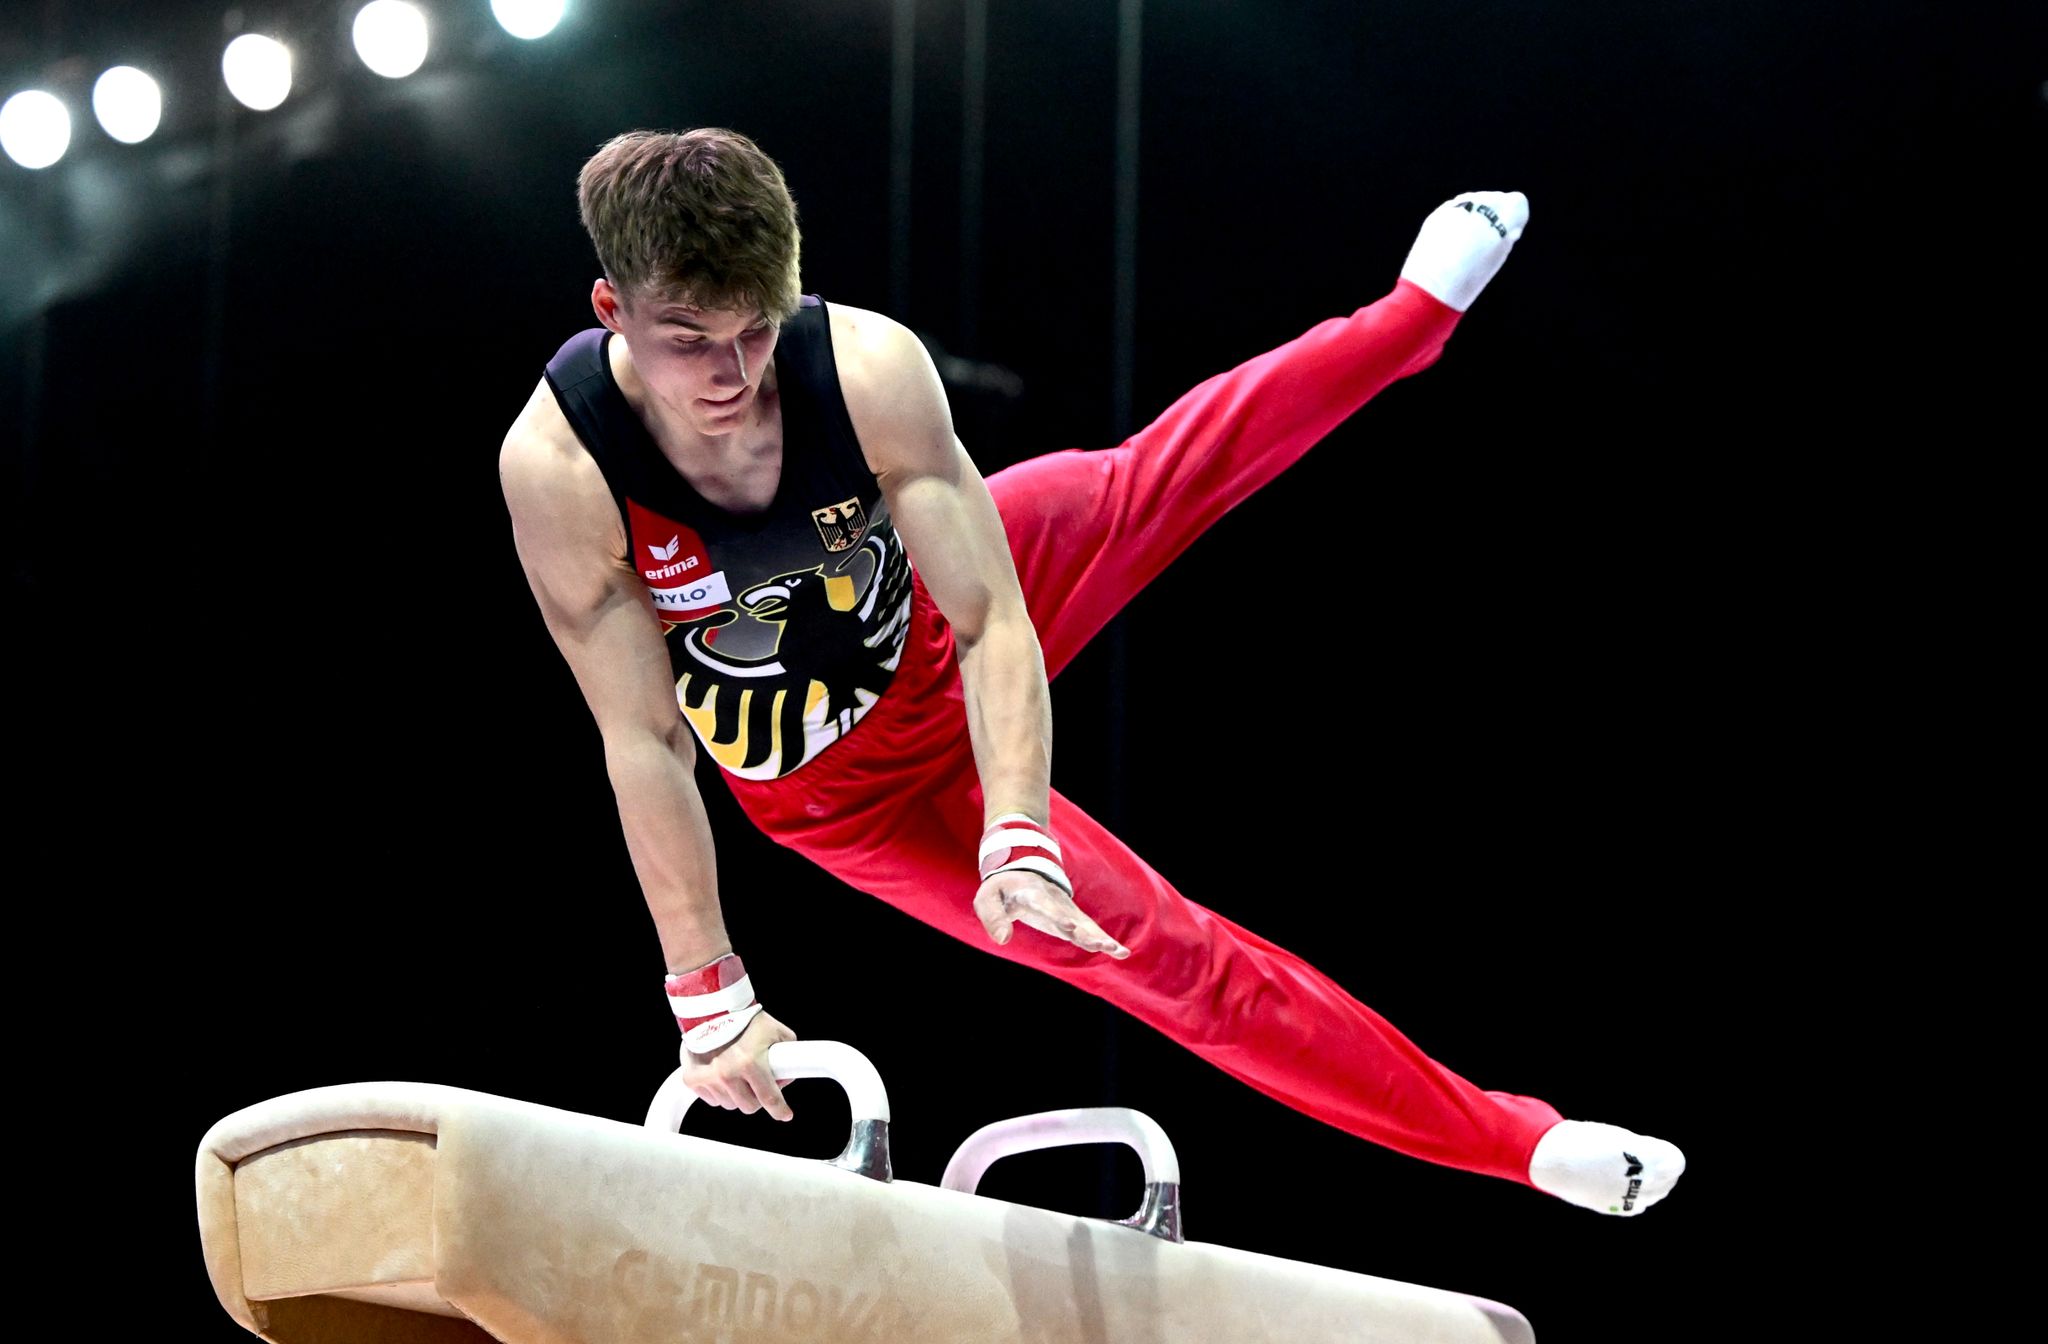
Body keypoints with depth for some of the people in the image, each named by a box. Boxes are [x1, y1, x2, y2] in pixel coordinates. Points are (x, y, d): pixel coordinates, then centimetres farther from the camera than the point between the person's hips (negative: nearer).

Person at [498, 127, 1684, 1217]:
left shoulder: (868, 366, -32)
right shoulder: (558, 464, -35)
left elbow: (991, 622, -27)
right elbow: (642, 740, -27)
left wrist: (1018, 841, -40)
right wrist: (709, 995, -24)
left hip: (936, 620, 3)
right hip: (850, 784, -2)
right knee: (1159, 949, -1)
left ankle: (1418, 314, 44)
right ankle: (1507, 1141, 10)